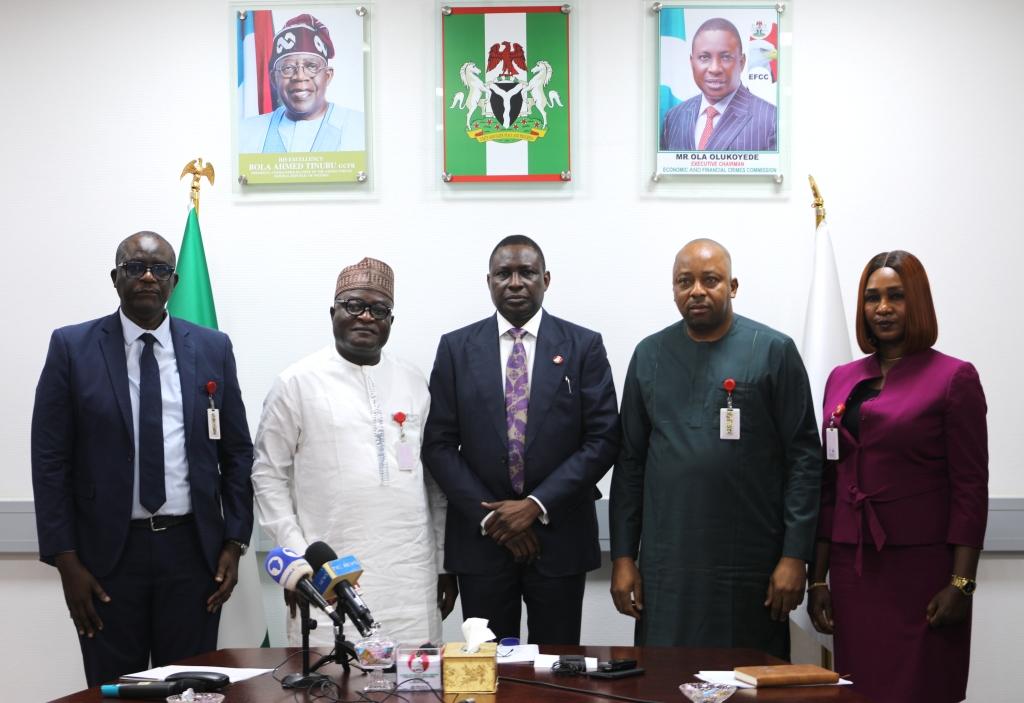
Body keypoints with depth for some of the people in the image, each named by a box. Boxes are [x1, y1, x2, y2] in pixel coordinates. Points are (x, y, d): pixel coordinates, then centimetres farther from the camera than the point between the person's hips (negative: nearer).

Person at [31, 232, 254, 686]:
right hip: (108, 551, -1)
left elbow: (237, 453, 8)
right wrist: (66, 560, -7)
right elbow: (50, 460, -2)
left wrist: (234, 543, 2)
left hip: (193, 548, 1)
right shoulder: (72, 347, -1)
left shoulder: (212, 348, 4)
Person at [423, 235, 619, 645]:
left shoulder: (584, 346, 0)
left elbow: (603, 439, -4)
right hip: (480, 536, 1)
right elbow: (439, 444, 1)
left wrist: (536, 505, -12)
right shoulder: (456, 348, 3)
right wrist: (489, 515, -8)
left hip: (560, 534, -1)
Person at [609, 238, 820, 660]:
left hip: (751, 567, -2)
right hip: (666, 568, 2)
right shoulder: (650, 355, 9)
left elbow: (804, 457, -2)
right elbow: (630, 462, 10)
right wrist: (623, 557, 6)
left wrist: (794, 557, -7)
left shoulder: (773, 351, 0)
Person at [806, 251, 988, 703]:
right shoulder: (842, 379, 11)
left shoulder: (953, 377, -4)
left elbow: (970, 490, -6)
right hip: (853, 572, 4)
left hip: (921, 571, -4)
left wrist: (960, 583, -12)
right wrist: (818, 578, 9)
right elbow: (829, 485, 12)